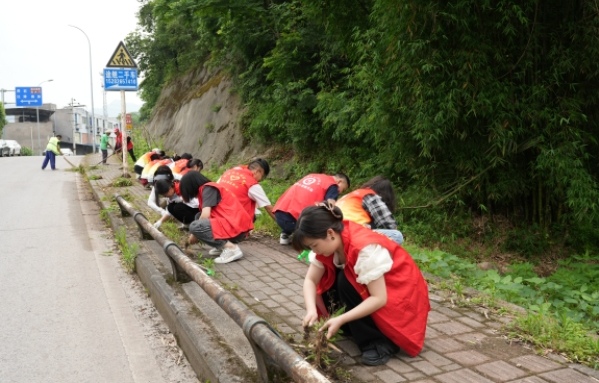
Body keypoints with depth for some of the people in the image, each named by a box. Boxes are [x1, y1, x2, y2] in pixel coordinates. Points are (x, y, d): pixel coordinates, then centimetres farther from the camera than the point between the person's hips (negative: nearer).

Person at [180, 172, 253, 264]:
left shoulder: (208, 188, -5)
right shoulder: (209, 188, 24)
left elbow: (205, 215, -15)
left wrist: (194, 236, -2)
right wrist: (194, 236, 22)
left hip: (235, 227, -10)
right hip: (238, 227, 10)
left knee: (195, 226, -19)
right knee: (199, 217, 20)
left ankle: (231, 248, -16)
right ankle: (227, 244, 8)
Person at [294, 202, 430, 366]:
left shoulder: (364, 248, -34)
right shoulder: (328, 241, -12)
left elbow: (379, 299, -34)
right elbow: (310, 280, -11)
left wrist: (340, 320, -36)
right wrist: (311, 311, -28)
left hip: (401, 294, -7)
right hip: (368, 289, 7)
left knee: (346, 282, -28)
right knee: (326, 286, -11)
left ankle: (382, 341, -15)